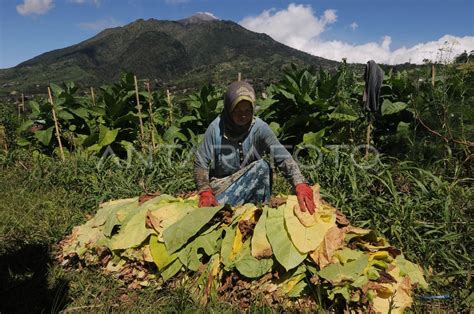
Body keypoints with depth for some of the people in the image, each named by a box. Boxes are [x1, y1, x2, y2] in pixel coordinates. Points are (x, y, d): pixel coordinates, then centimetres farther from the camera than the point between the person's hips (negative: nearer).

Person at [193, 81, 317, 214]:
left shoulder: (259, 128, -14)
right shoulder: (216, 128, -13)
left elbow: (282, 157, -27)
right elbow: (200, 163, -9)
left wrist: (300, 184, -43)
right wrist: (205, 192, -23)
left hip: (251, 185, 2)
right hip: (221, 184, -2)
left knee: (262, 166, -29)